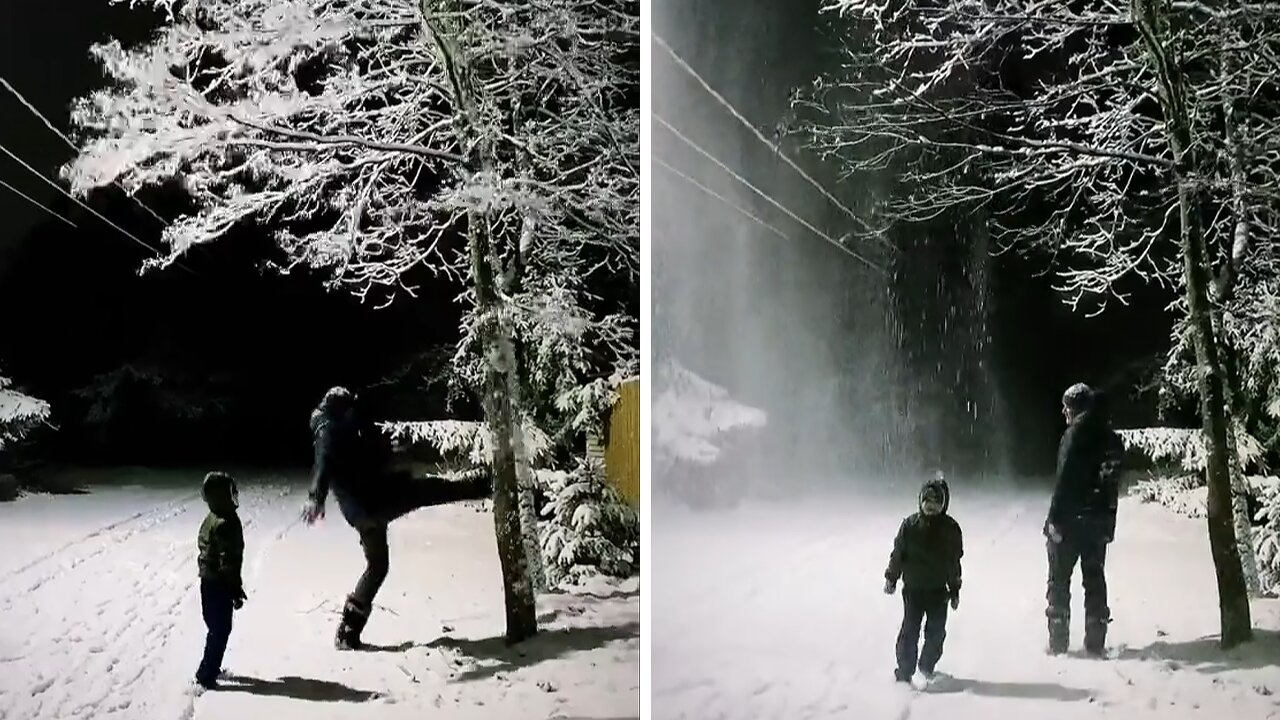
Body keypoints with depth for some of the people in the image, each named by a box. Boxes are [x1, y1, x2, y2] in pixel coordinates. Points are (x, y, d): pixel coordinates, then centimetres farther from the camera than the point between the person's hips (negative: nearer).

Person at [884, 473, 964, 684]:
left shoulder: (950, 528, -4)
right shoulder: (910, 524, -6)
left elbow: (954, 562, 3)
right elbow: (897, 552, 2)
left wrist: (955, 591, 6)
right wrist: (891, 578, 3)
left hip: (938, 590, 1)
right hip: (913, 588, -1)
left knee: (936, 632, 9)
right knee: (909, 631, 1)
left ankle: (927, 668, 28)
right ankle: (904, 672, 10)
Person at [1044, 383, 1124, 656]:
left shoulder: (1076, 434, -13)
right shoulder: (1112, 438, 9)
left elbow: (1065, 480, -18)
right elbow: (1113, 482, 12)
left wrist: (1054, 519, -16)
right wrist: (1108, 520, 18)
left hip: (1071, 519, -6)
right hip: (1101, 520, 6)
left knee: (1059, 580, 3)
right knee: (1095, 579, 12)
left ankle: (1058, 642, 4)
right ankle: (1095, 643, 13)